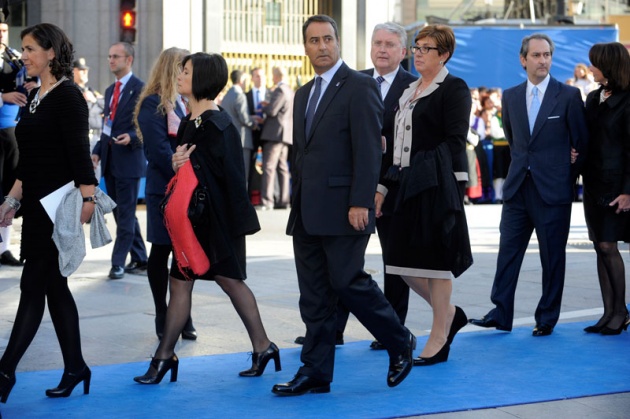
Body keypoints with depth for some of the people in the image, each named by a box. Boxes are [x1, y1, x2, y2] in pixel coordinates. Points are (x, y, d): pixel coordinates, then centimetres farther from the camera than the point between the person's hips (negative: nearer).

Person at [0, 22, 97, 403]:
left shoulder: (67, 96, -12)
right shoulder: (35, 97, 14)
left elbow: (80, 154, -18)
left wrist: (88, 201, -24)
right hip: (35, 205, 9)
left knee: (33, 286, -6)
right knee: (54, 286, 10)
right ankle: (75, 368, 17)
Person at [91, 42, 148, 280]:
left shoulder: (140, 89, -7)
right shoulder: (110, 91, 17)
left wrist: (131, 137, -25)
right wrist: (97, 151, 11)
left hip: (128, 161, -8)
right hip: (110, 161, 8)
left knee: (126, 214, -4)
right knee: (122, 213, 11)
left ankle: (118, 262, -1)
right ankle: (139, 260, 19)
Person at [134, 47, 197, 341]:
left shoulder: (185, 102, 14)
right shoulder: (153, 104, -8)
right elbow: (160, 150, -15)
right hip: (165, 191, -6)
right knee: (162, 251, 5)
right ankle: (162, 316, 14)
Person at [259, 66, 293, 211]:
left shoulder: (280, 91, -14)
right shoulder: (290, 91, 16)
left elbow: (271, 111, -20)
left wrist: (264, 107, 0)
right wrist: (269, 105, 15)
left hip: (275, 133, -10)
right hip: (285, 134, 10)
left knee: (269, 167, -11)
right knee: (282, 167, 10)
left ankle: (267, 201, -15)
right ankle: (284, 200, 10)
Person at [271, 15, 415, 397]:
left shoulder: (359, 87, -7)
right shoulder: (304, 94, 18)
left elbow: (368, 150, -13)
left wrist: (360, 203, -20)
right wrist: (297, 204, 16)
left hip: (342, 209, -7)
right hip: (307, 214, 8)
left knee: (348, 282, -6)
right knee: (314, 295, 7)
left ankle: (400, 343, 15)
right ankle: (316, 373, 12)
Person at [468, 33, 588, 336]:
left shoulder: (569, 95, -4)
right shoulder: (511, 96, 8)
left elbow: (581, 141, 3)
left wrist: (566, 177, 7)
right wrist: (524, 163, 13)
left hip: (552, 190, -4)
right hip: (518, 187, 4)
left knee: (553, 256, 3)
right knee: (508, 251, 2)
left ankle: (547, 319, 12)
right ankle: (501, 314, 6)